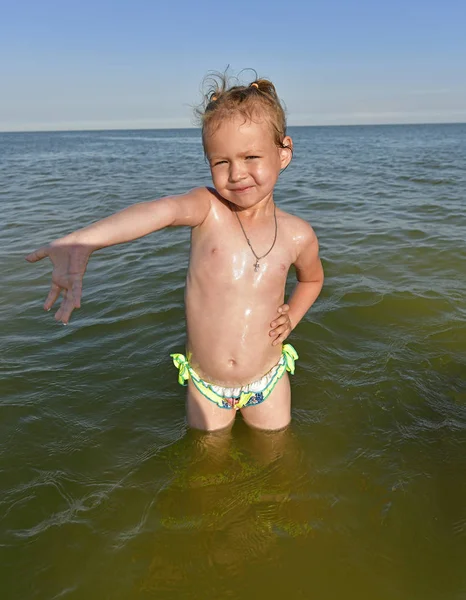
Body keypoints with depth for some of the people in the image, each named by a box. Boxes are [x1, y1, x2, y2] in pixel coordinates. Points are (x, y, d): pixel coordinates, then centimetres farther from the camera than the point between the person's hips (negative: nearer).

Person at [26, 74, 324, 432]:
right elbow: (165, 210, -42)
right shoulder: (208, 209, -18)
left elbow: (312, 279, 14)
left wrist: (291, 317, -3)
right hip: (205, 385, 0)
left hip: (268, 383, 1)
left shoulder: (298, 236, -10)